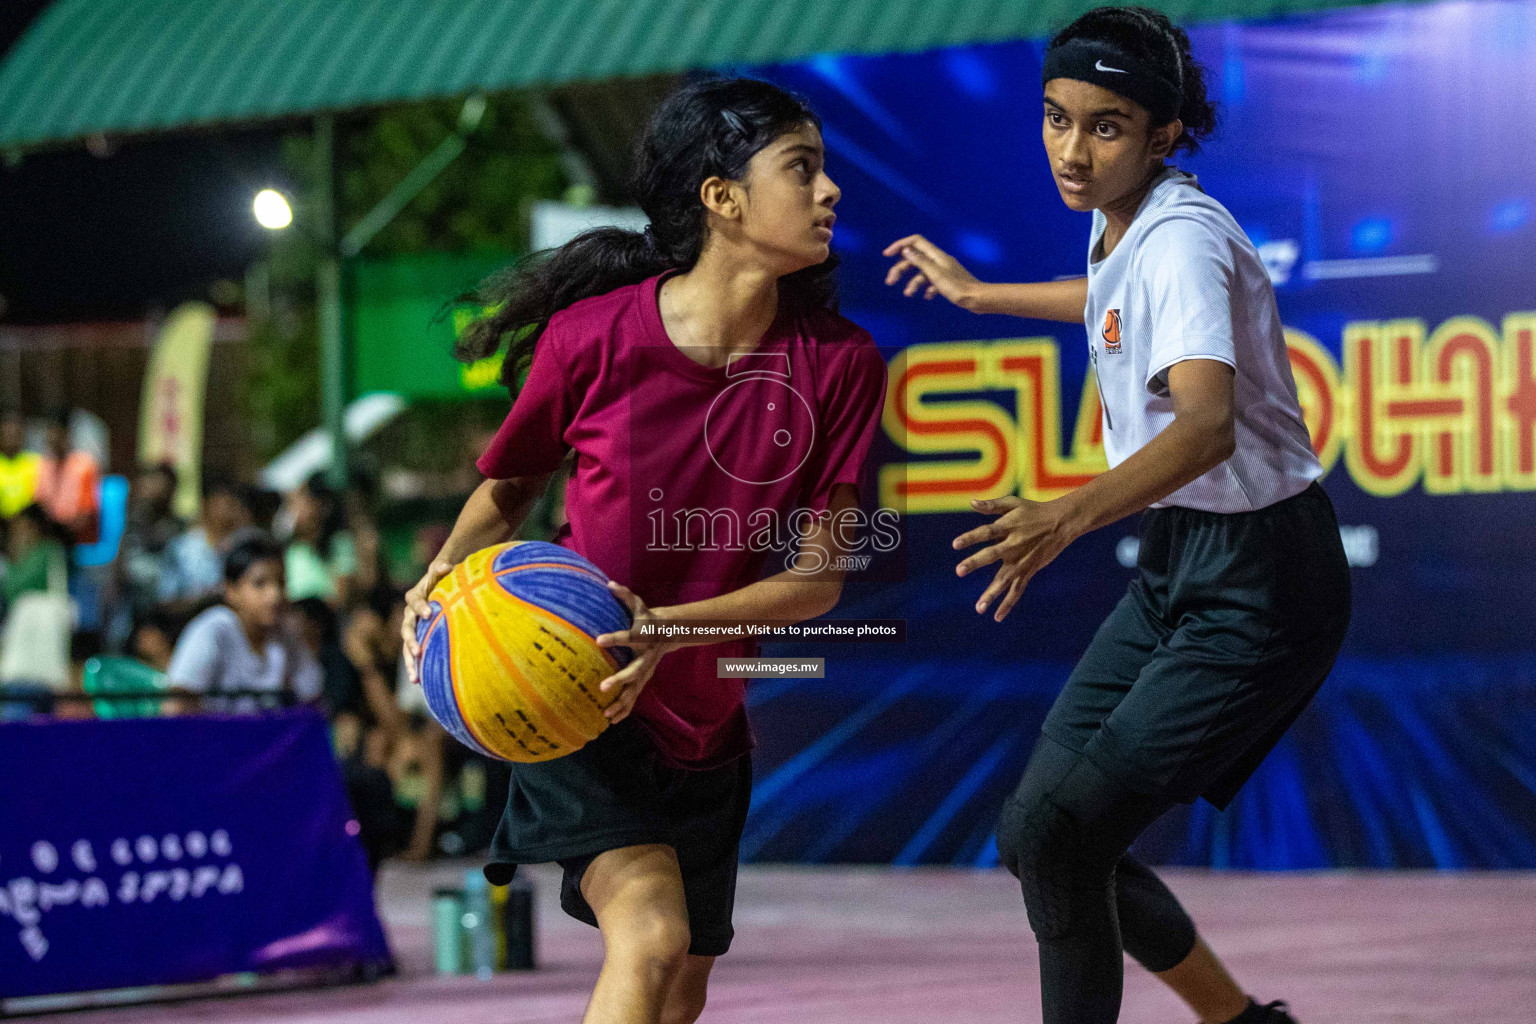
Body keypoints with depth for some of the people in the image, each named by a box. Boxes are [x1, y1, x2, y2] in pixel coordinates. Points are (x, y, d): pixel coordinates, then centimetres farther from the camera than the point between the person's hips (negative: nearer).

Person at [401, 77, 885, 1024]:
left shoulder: (840, 364, -10)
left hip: (704, 720, 5)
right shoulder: (592, 337, -17)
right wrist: (451, 573, -17)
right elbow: (510, 487, 2)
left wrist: (664, 626, -26)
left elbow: (819, 575, -12)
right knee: (650, 936, -26)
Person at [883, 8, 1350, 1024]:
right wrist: (982, 294, 42)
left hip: (1257, 587, -9)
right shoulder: (1123, 226, 4)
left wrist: (1071, 516, -56)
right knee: (1042, 832, 9)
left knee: (1058, 836, -15)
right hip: (1176, 566, 9)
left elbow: (1208, 423, -41)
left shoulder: (1182, 241, -23)